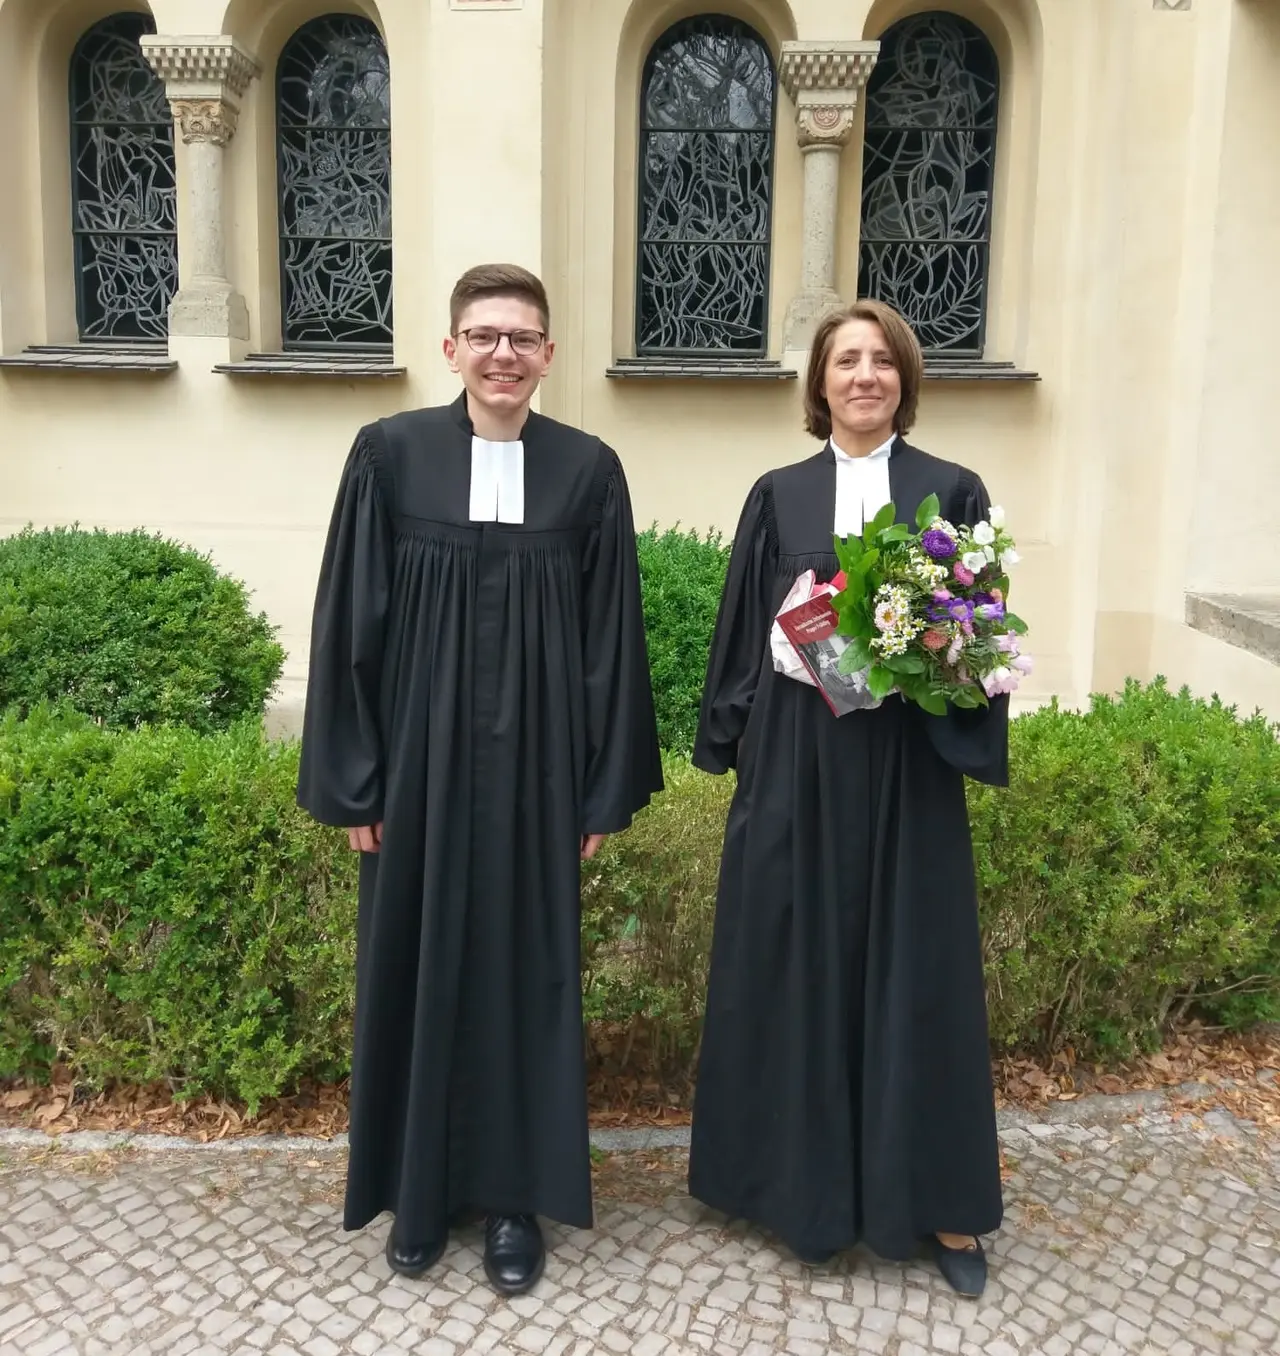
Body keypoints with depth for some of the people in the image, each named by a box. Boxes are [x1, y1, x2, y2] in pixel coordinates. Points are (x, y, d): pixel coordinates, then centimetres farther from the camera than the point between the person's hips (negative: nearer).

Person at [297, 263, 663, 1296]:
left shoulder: (588, 469, 0)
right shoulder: (390, 454, -2)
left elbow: (612, 636, 1)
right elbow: (350, 622, 0)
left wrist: (607, 788, 0)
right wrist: (351, 779, -2)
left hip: (534, 761, 0)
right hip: (419, 756, 0)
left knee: (526, 967, 9)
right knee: (416, 964, 11)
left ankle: (515, 1195, 27)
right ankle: (419, 1188, 31)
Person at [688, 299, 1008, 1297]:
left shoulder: (953, 493, 5)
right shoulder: (778, 497, 7)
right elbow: (743, 632, 8)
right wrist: (732, 748, 2)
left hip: (907, 767, -1)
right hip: (796, 764, 1)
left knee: (915, 968, 6)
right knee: (796, 965, 7)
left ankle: (939, 1203, 21)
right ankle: (804, 1183, 25)